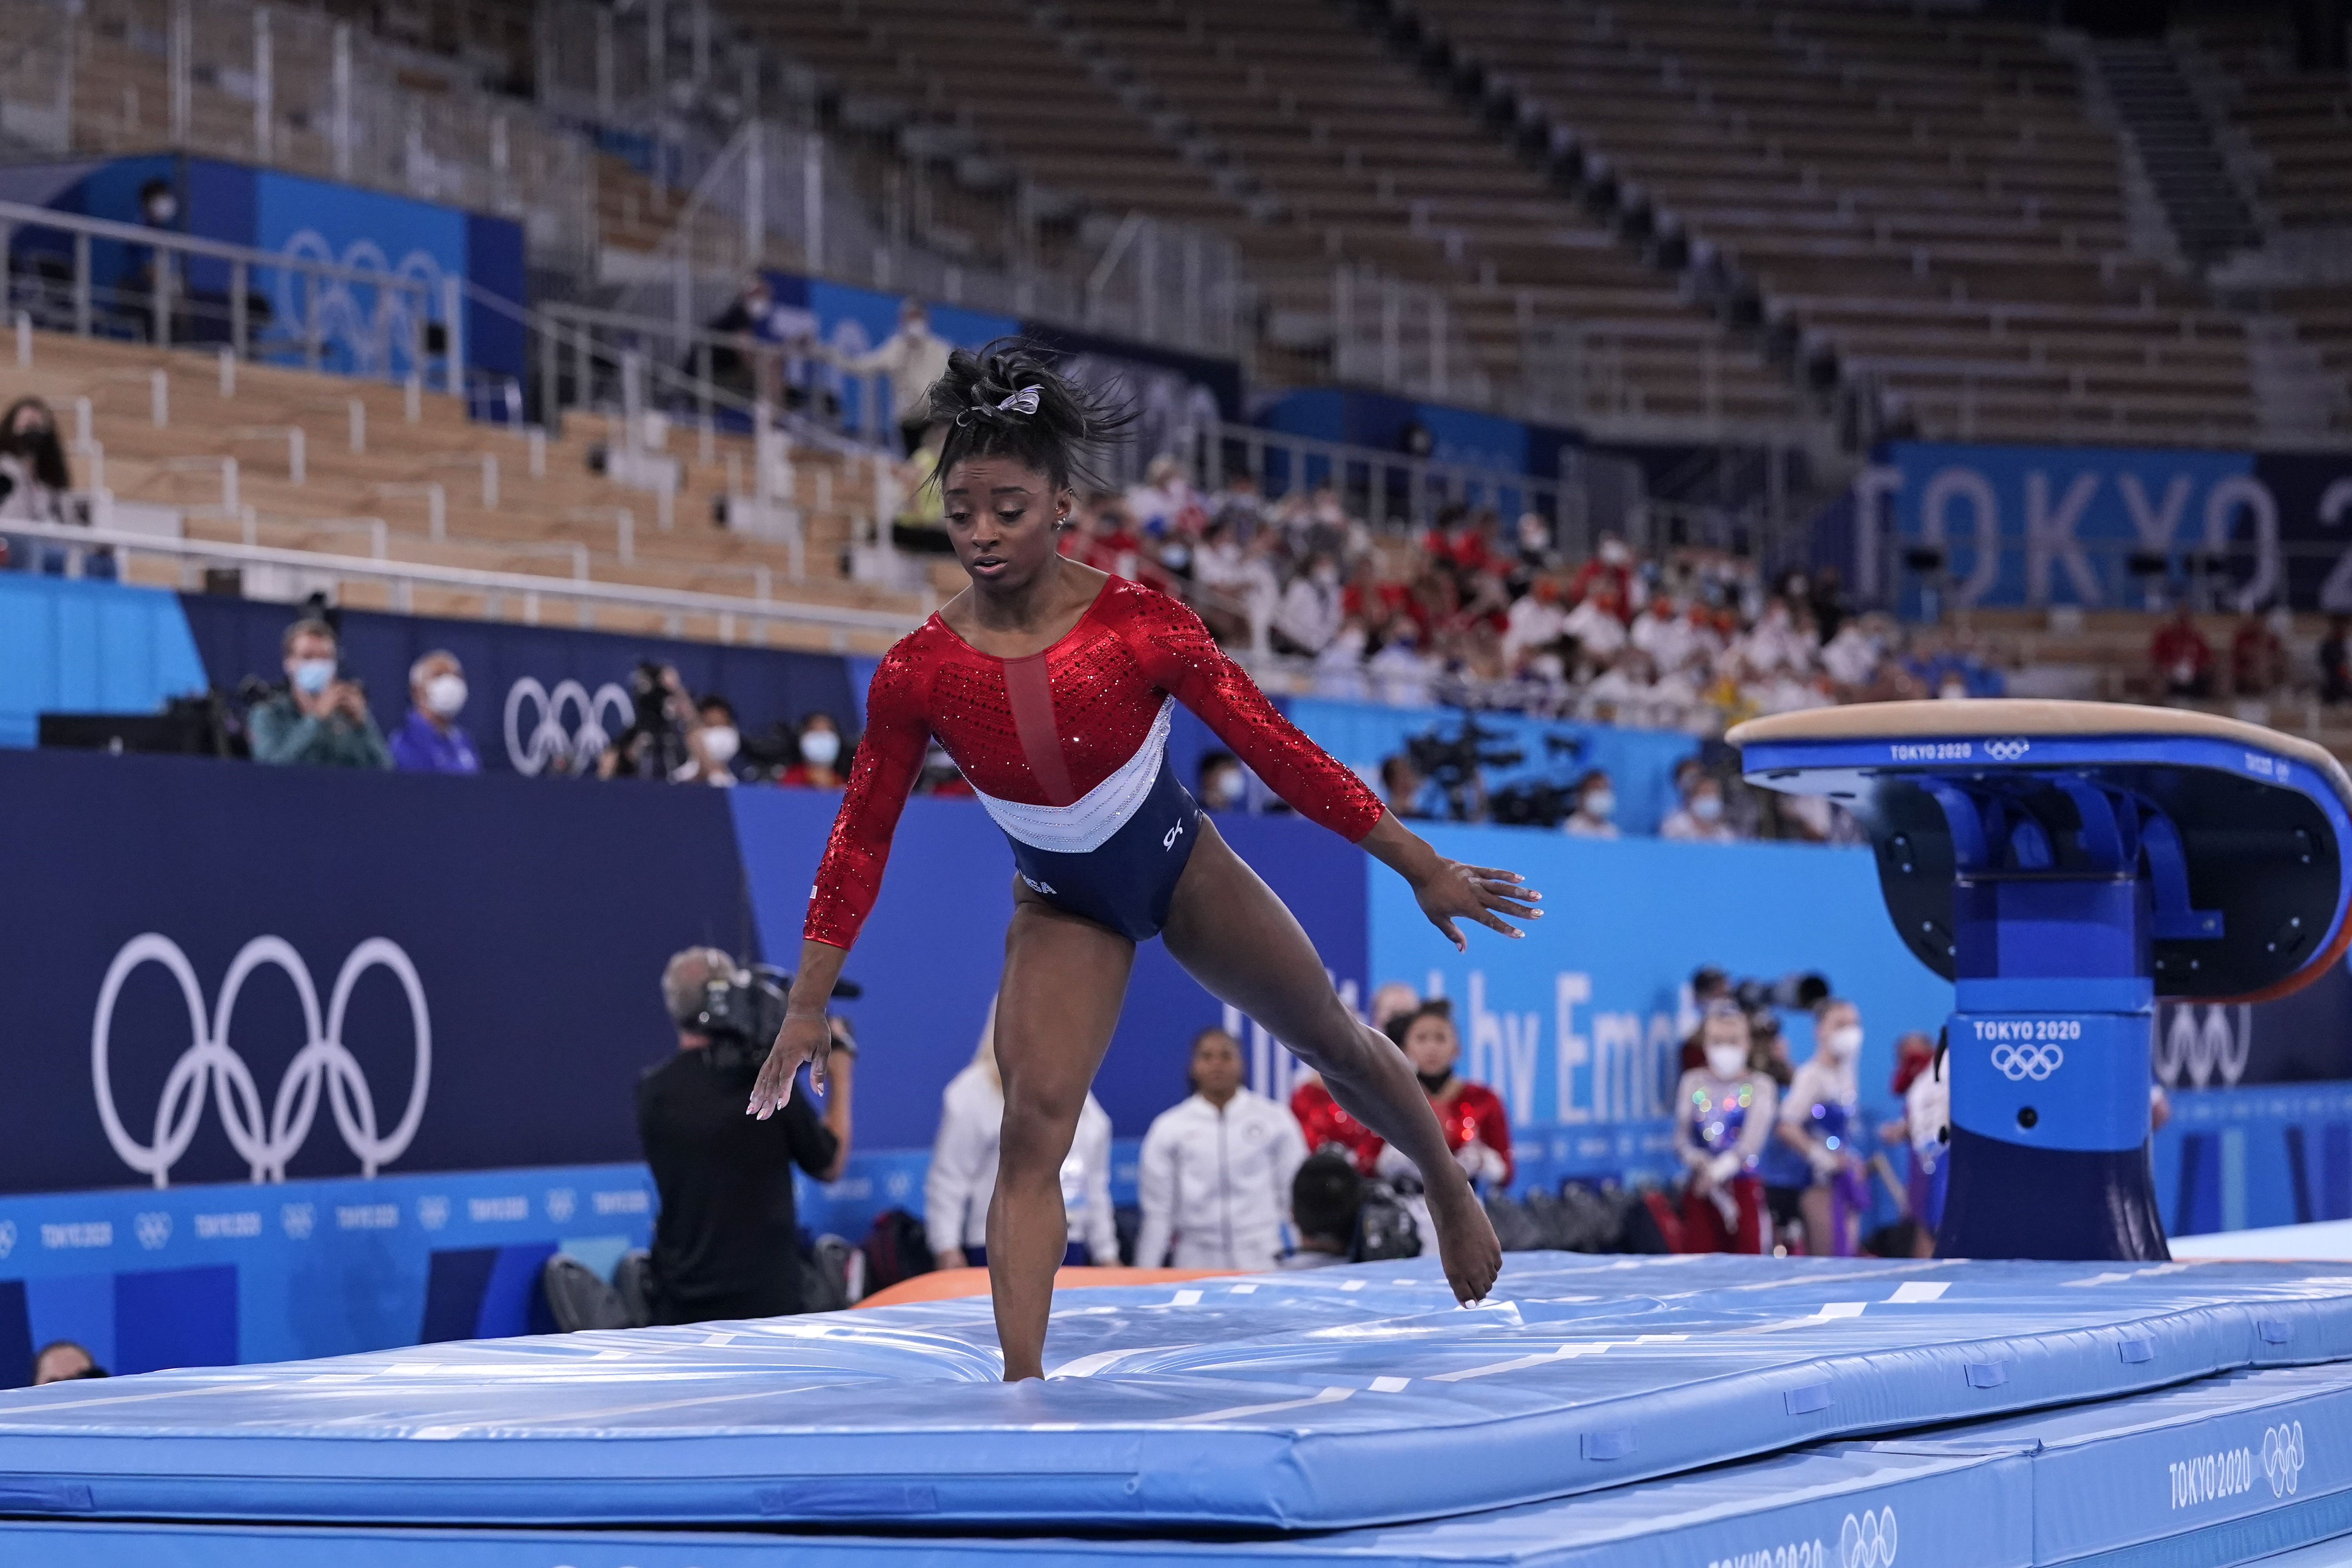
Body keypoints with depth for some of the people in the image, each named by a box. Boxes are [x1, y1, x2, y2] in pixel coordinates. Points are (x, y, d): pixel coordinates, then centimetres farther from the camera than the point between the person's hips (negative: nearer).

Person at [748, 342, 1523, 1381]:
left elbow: (1274, 749, -17)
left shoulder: (1140, 625, -26)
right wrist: (808, 1006, -10)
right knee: (1034, 1124, -18)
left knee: (1331, 1040, 19)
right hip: (1061, 910, 0)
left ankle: (1449, 1192, 49)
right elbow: (862, 836, -11)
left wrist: (1421, 867, -13)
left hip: (1183, 871, 0)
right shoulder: (917, 671, -22)